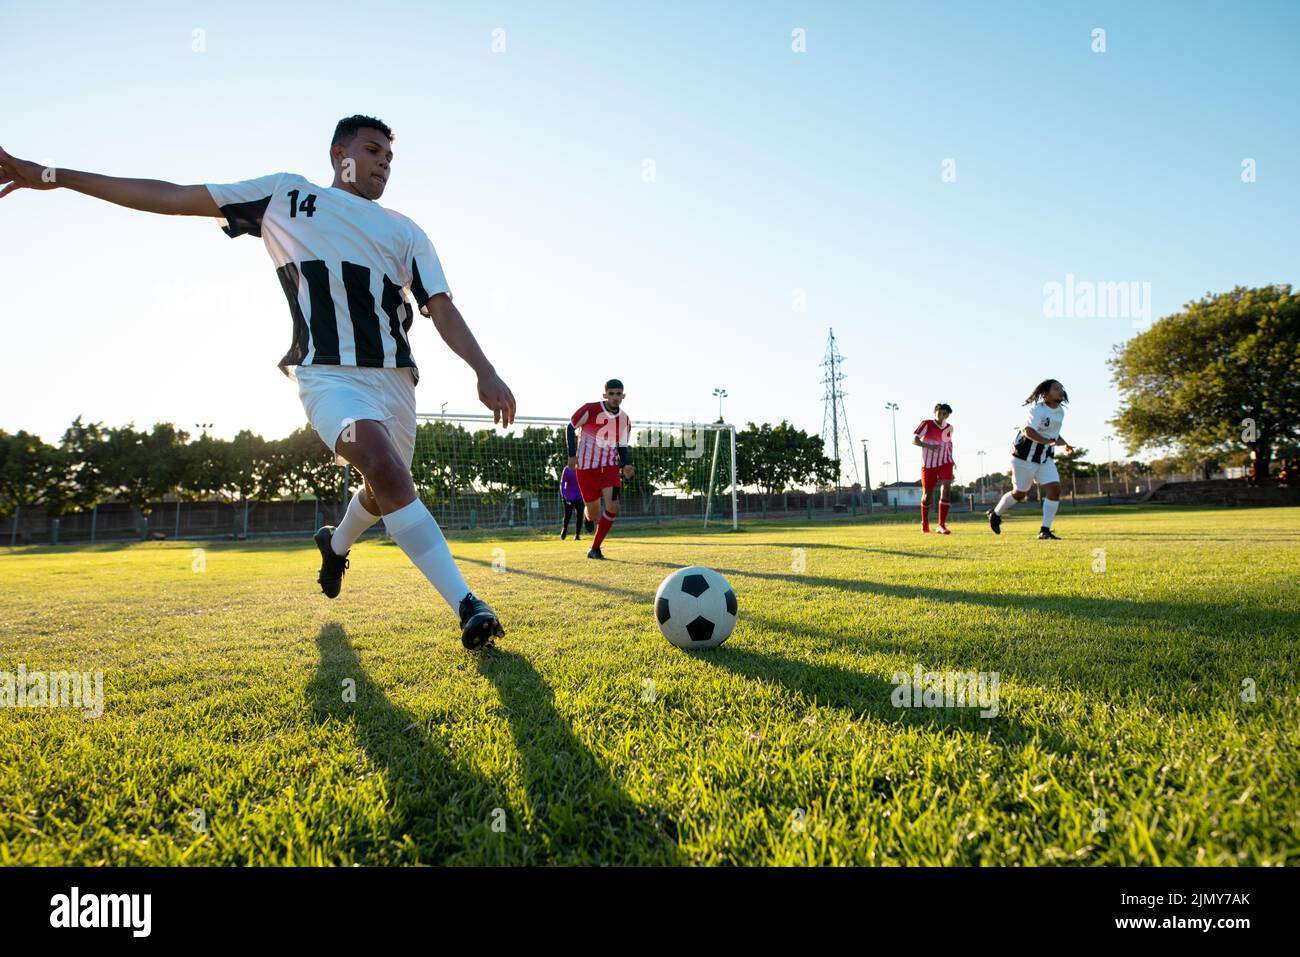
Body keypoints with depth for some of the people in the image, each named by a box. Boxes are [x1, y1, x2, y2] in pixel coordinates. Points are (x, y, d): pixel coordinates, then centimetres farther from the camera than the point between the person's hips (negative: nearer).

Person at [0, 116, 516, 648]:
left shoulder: (406, 234, 14)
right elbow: (172, 197, 13)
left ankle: (335, 544, 51)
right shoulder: (288, 196, 11)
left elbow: (442, 309, 3)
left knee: (384, 492, 14)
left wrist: (484, 371, -13)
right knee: (383, 466, -30)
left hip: (395, 380, 5)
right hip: (328, 376, -4)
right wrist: (55, 177, 11)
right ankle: (467, 605, -33)